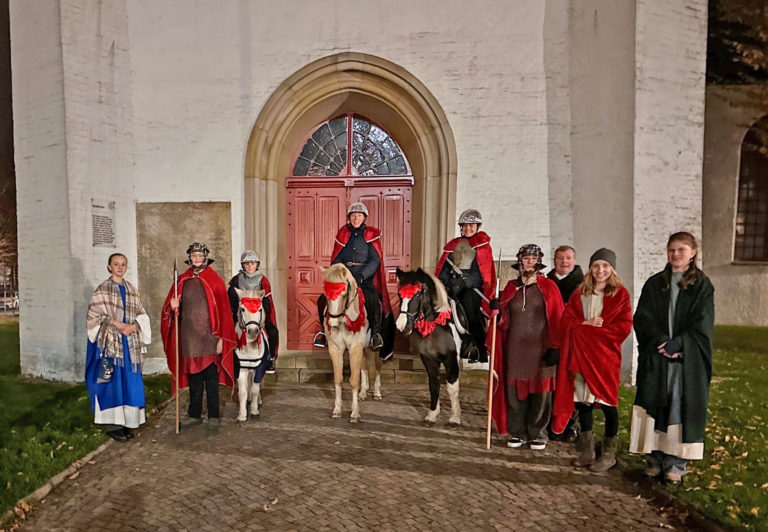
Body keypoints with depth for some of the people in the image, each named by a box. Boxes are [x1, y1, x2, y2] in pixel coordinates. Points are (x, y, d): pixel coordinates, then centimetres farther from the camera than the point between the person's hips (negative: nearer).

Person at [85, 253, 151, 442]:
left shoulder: (131, 290, 12)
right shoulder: (102, 290, 0)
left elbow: (141, 314, 11)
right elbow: (96, 315, -7)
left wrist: (134, 326, -8)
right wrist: (116, 324, -17)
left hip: (129, 342, 4)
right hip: (110, 342, -4)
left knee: (129, 382, 5)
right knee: (112, 381, -3)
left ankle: (125, 422, 15)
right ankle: (112, 424, 6)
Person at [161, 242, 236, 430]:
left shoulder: (214, 280, -2)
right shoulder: (182, 280, 9)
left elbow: (223, 310, -5)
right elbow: (170, 308, 14)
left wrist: (220, 337, -10)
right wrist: (173, 307, -11)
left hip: (208, 336, -3)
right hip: (189, 336, 3)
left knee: (211, 378, 1)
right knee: (193, 377, 11)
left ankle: (214, 416, 11)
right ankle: (195, 415, 23)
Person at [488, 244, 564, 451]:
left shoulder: (548, 286, 2)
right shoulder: (511, 287, 8)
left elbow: (557, 319, -2)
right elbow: (504, 321, 10)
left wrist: (554, 347, -8)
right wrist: (497, 310, -11)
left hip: (541, 347, -2)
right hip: (515, 347, 2)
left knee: (540, 390, 4)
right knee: (514, 389, 6)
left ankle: (538, 434, 19)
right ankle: (517, 432, 20)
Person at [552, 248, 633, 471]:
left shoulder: (620, 294, 1)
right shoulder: (579, 294, 12)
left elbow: (624, 327, -9)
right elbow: (565, 321, 5)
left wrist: (593, 329, -12)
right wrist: (586, 324, -12)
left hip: (606, 356, -3)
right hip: (580, 355, 4)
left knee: (607, 402, 2)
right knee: (582, 401, 8)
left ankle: (609, 453, 18)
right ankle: (586, 451, 22)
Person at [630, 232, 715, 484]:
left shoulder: (702, 285, 4)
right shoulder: (654, 284, 10)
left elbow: (702, 323, -4)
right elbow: (642, 317, 2)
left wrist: (677, 344, -16)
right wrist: (660, 340, -13)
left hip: (688, 358, -2)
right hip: (655, 358, 2)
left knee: (680, 407, 0)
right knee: (655, 405, 3)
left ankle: (675, 464, 10)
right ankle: (655, 459, 13)